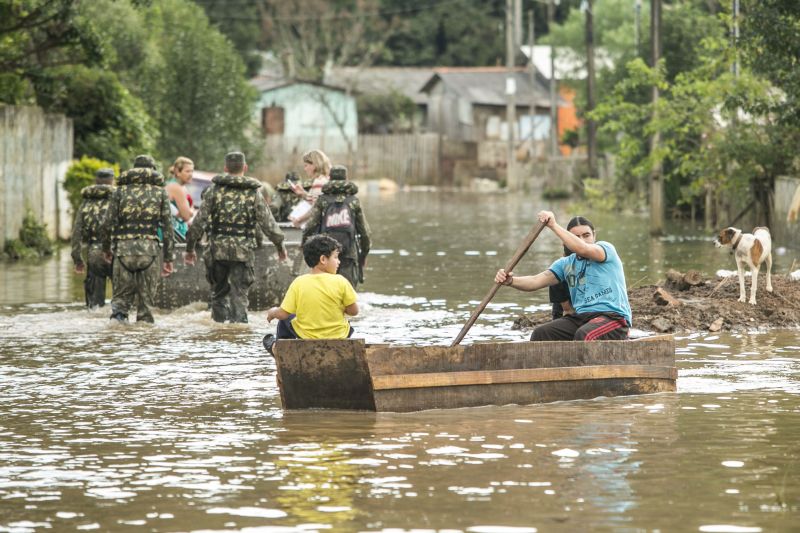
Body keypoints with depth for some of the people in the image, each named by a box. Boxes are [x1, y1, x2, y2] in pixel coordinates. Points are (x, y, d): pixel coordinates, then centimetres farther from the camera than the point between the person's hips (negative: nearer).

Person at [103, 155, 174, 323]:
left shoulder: (121, 190, 8)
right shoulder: (160, 191, 8)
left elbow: (110, 222, 6)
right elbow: (167, 226, 5)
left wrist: (106, 248, 20)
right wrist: (168, 258, 9)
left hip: (123, 248, 0)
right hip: (149, 249, 0)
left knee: (122, 294, 8)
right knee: (146, 298, 8)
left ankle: (118, 314, -17)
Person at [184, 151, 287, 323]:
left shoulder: (214, 190, 1)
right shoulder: (254, 193, 0)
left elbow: (200, 221, -1)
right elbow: (268, 223, 3)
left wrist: (190, 247, 7)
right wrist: (280, 244, 17)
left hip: (218, 249, 1)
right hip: (244, 251, -1)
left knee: (219, 291, 14)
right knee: (239, 294, 1)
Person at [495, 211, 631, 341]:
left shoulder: (606, 248, 1)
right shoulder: (566, 264, 18)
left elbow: (583, 249, -22)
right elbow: (537, 281, 6)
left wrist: (553, 225, -22)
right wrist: (510, 281, -14)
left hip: (613, 316, -6)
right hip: (581, 316, 6)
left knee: (583, 335, -37)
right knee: (540, 334, -14)